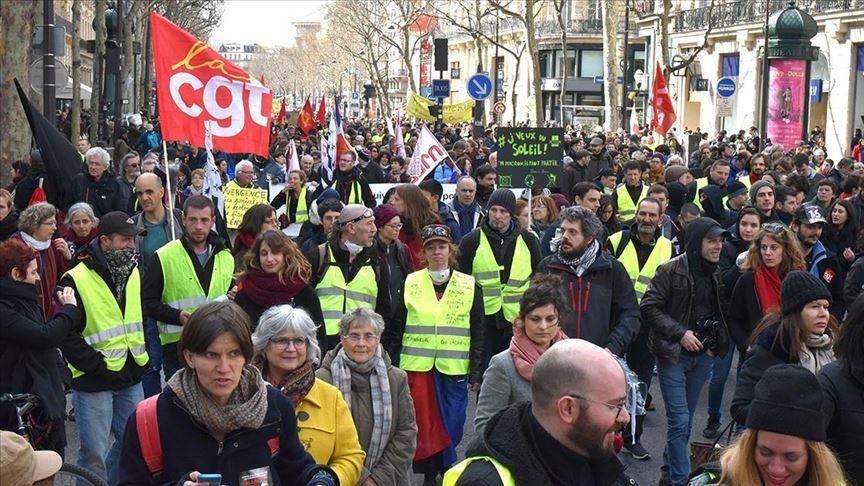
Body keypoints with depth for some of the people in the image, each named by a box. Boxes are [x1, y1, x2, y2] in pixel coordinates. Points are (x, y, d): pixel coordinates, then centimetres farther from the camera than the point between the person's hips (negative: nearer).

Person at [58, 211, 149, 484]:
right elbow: (66, 334, -16)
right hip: (94, 383, -6)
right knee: (94, 451, 0)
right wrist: (96, 366, -18)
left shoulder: (133, 273, 8)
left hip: (131, 379, 6)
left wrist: (143, 356, 11)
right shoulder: (75, 280, -14)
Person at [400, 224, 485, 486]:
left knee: (451, 426, 3)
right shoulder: (410, 284, 4)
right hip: (417, 366, 0)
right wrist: (393, 366, 3)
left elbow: (478, 333, 6)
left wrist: (476, 372, 2)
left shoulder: (470, 287, 5)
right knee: (424, 425, 1)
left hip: (455, 368, 0)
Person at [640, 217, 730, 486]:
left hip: (702, 355, 6)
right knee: (679, 420, -8)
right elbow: (649, 308, -14)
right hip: (673, 354, -6)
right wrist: (680, 333, -17)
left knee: (685, 420, 13)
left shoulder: (716, 274, 7)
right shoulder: (671, 270, -13)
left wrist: (717, 340, 5)